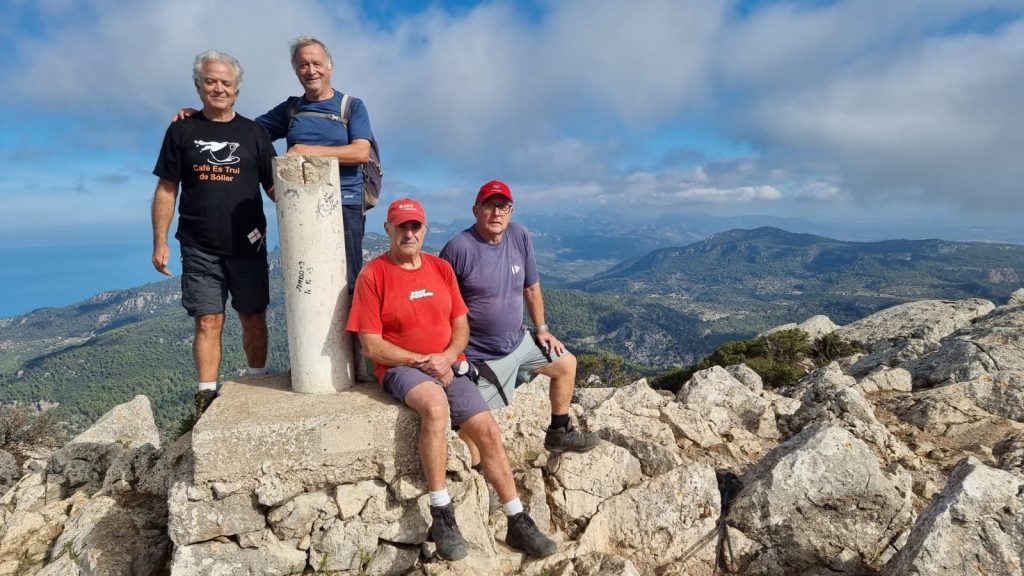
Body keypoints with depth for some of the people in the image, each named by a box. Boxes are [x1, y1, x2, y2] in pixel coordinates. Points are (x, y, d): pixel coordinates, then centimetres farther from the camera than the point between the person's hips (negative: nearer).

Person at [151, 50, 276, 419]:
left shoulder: (253, 133, 8)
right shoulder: (182, 131, 7)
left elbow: (274, 187, 6)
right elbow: (166, 190, 7)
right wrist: (160, 243, 1)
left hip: (248, 246, 1)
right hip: (200, 249, 0)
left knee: (253, 319, 7)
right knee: (208, 322, -1)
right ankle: (206, 398, 9)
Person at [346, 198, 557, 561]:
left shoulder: (441, 268, 9)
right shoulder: (372, 275, -5)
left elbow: (461, 326, 10)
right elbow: (372, 346, -9)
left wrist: (446, 357, -10)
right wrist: (422, 362, -15)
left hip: (448, 366, 5)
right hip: (401, 368, -4)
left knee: (489, 432, -8)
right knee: (435, 404, -36)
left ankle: (518, 523, 9)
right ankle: (442, 517, -22)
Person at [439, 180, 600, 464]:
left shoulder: (519, 237, -1)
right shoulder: (458, 248, -20)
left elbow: (531, 287, 10)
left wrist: (542, 329, 12)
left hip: (518, 341, 7)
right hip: (480, 356, -7)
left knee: (567, 364, 16)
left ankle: (559, 433, 33)